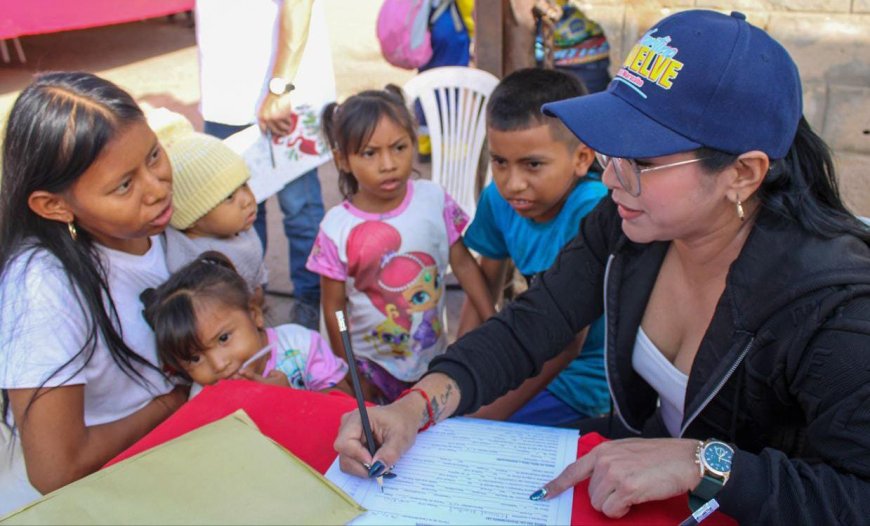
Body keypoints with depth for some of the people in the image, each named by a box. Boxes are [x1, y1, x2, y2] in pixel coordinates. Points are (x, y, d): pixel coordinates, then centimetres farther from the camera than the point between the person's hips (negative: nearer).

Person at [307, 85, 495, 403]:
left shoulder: (434, 200, -12)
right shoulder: (337, 228, -16)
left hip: (433, 354, 2)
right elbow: (333, 306, -8)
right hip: (372, 364, -2)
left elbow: (463, 264, -2)